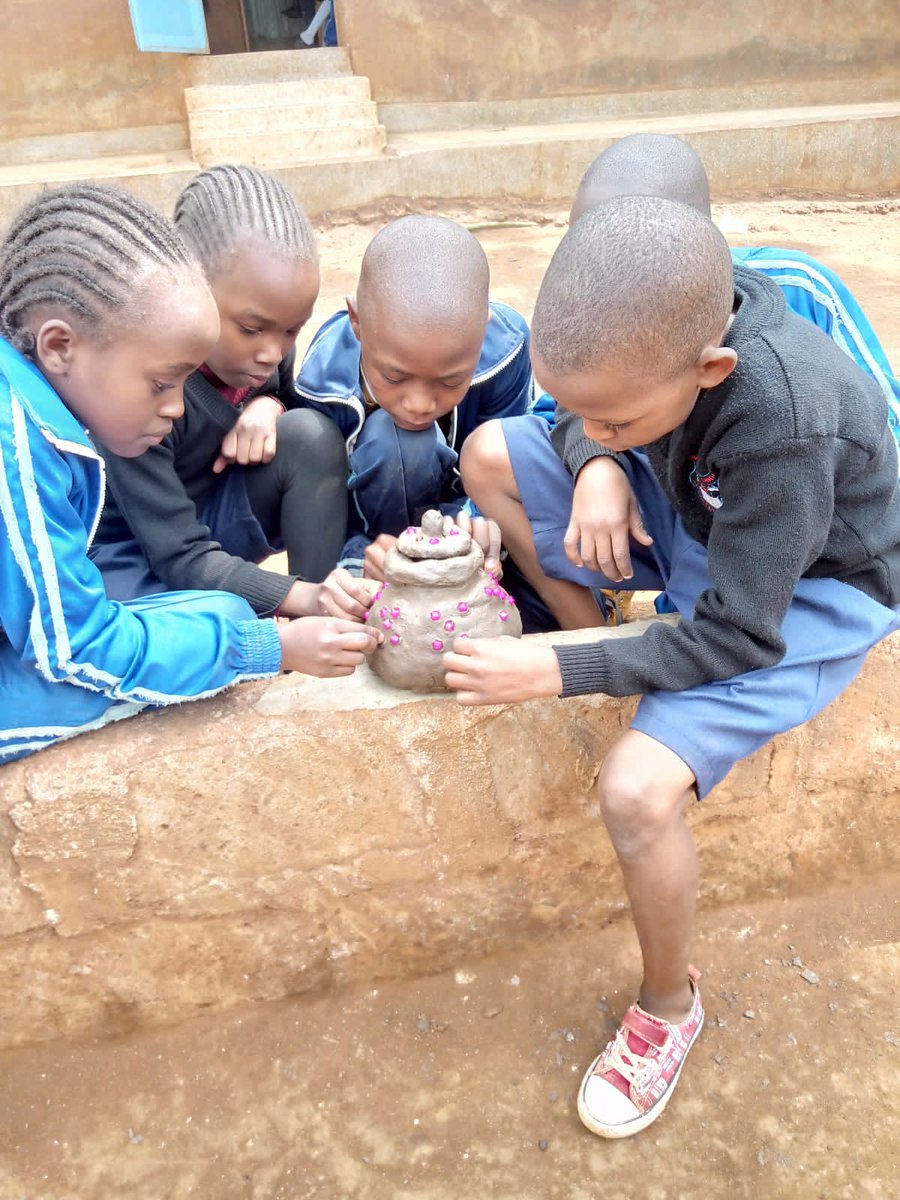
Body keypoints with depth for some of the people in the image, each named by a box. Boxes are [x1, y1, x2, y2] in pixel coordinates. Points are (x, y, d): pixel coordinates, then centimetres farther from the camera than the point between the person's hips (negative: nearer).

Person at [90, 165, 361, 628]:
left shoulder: (267, 341, -12)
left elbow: (286, 394, 12)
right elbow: (182, 559, -28)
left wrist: (269, 404, -15)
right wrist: (301, 596, -43)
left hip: (218, 517, 6)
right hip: (136, 551, -6)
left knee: (311, 433, -21)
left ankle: (325, 642, -13)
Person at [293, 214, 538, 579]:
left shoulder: (505, 350, -27)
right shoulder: (325, 381, -29)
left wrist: (480, 523, -44)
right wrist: (359, 556, -43)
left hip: (457, 504, 3)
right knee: (389, 437, -34)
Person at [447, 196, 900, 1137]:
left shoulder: (781, 422, -38)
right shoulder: (654, 317, -20)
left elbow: (735, 637, -29)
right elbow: (584, 423, 1)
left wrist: (560, 675, -30)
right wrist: (597, 468, -22)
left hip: (805, 588, -6)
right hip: (691, 515, 7)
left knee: (636, 788, -26)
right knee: (490, 455, -5)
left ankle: (669, 1007, 6)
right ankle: (593, 635, 5)